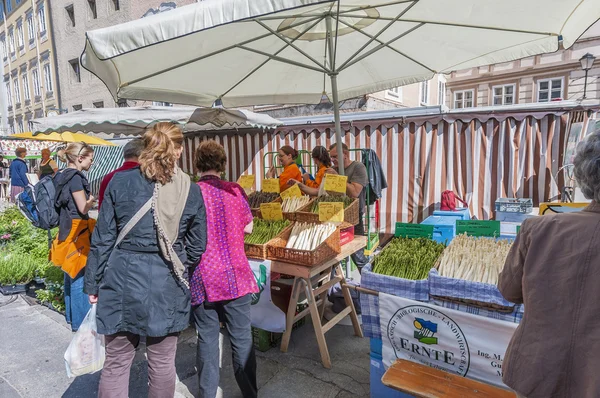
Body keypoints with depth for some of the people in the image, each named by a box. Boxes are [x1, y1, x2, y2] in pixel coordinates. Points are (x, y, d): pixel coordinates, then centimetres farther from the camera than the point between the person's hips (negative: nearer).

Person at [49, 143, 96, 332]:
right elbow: (83, 208, -19)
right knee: (79, 277, -2)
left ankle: (71, 316, 32)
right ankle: (80, 322, 8)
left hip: (67, 229, 10)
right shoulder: (75, 177, -17)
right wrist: (91, 200, -1)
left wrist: (87, 200, 10)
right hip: (77, 230, -10)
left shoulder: (63, 176, 11)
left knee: (71, 275, 18)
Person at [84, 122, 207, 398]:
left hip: (123, 282, 0)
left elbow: (102, 239, -1)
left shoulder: (120, 182, -4)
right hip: (167, 287, 0)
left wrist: (93, 285, 8)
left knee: (116, 363, 16)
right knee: (162, 363, 16)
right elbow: (197, 246, 2)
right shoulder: (191, 190, -3)